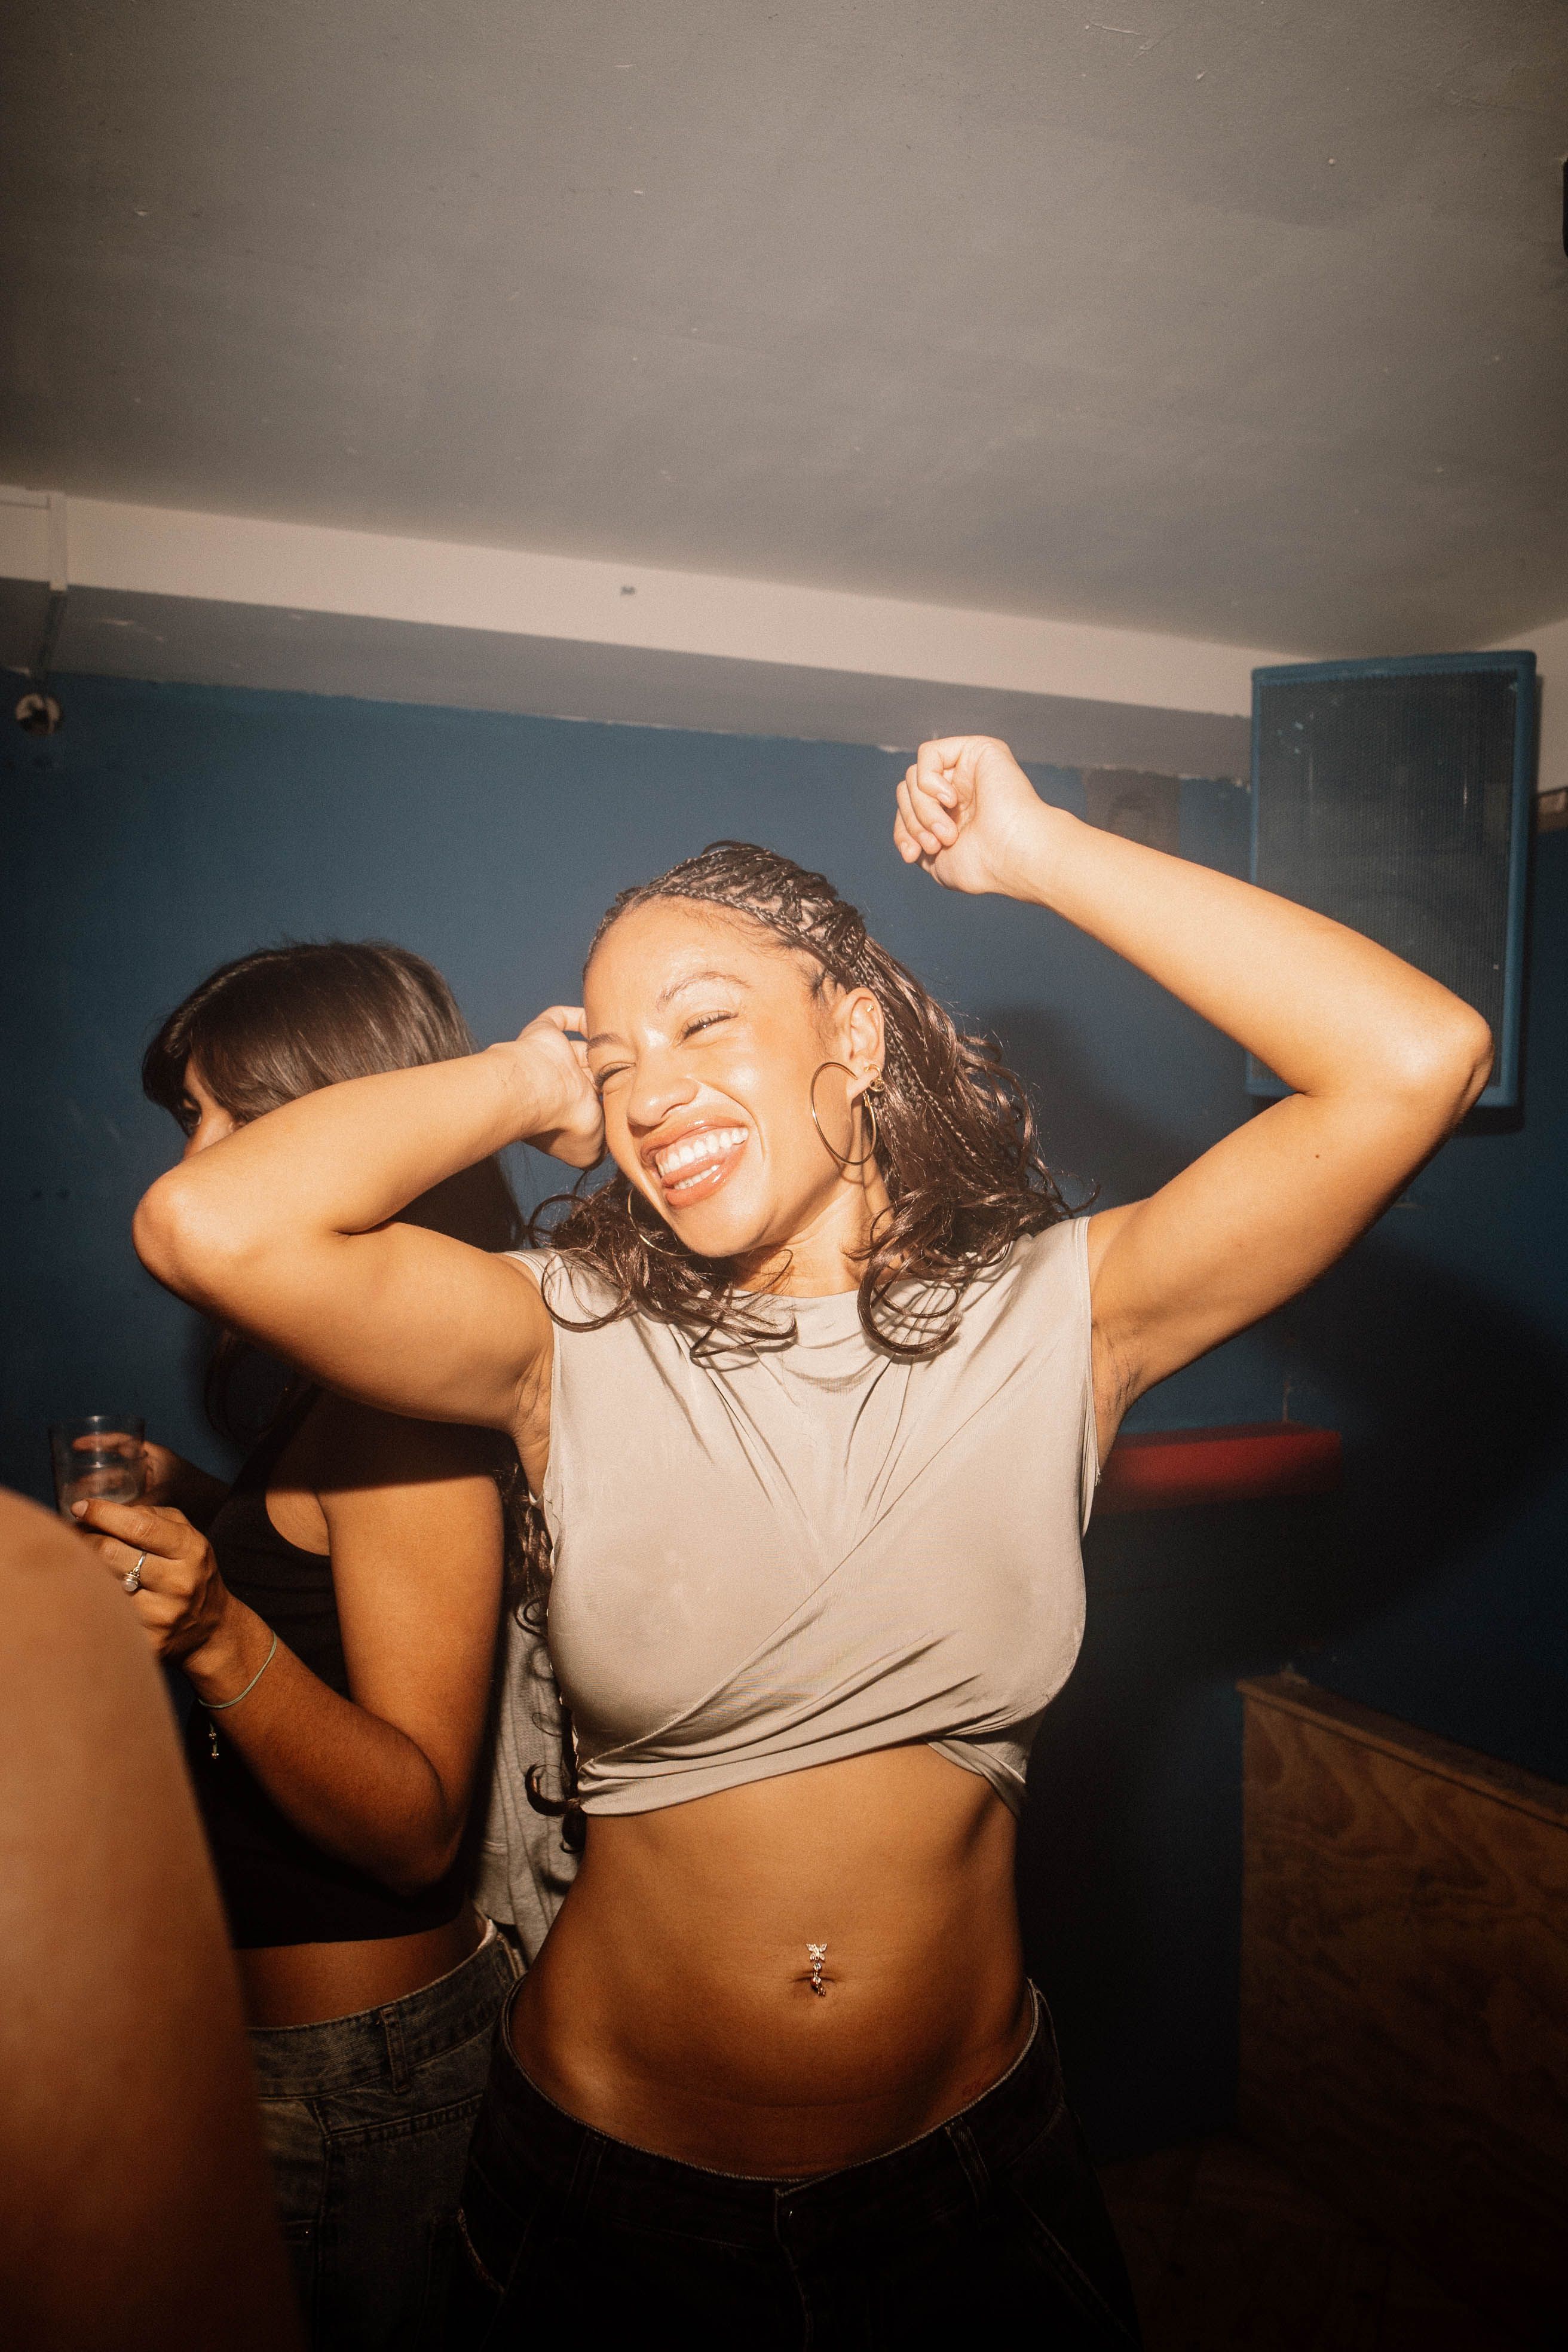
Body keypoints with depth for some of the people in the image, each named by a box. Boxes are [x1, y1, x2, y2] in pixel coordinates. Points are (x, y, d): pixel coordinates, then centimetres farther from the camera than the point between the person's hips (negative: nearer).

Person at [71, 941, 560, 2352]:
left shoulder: (408, 1402, -25)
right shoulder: (292, 1365, 1)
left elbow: (417, 1831, -24)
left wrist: (215, 1635, -36)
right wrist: (176, 1514, 3)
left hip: (344, 2062, -8)